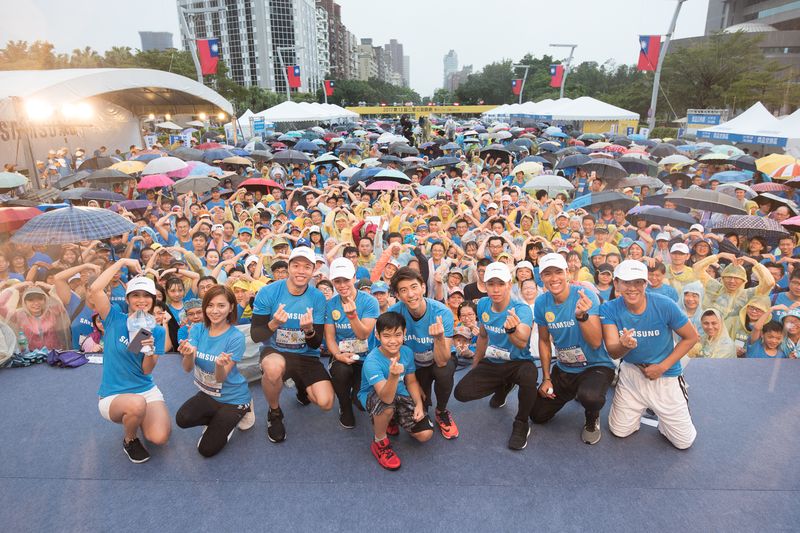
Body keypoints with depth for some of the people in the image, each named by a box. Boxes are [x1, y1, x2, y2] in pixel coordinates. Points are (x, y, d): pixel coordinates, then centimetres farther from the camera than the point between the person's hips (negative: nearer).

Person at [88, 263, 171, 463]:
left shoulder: (157, 331, 0)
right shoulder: (115, 319, -5)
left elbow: (147, 370, -6)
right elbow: (95, 289, -23)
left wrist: (149, 348, -26)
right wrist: (123, 262, -16)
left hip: (147, 390, 3)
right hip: (114, 395, -2)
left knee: (159, 438, -20)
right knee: (137, 404, -38)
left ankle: (136, 418, 18)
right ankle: (130, 440, -1)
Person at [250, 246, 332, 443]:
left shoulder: (318, 298, -6)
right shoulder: (268, 292, -11)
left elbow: (316, 344, -4)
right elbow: (256, 336, -8)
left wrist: (309, 330, -28)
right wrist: (274, 324, -29)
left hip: (306, 356, 2)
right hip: (274, 351, -2)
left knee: (326, 403, -16)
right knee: (274, 367, -39)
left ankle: (302, 385, 23)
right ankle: (274, 413, -4)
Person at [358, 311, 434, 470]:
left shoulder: (407, 352, -13)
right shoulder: (372, 361, -31)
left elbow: (411, 382, 3)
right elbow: (386, 398, -40)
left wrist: (419, 404, -11)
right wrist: (393, 376, -57)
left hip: (400, 396, 5)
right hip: (372, 396, -5)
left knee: (425, 434, -8)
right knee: (387, 406, -41)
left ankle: (393, 419, 20)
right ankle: (380, 443, -9)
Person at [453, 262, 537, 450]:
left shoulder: (522, 309, -23)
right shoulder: (483, 305, -6)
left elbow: (522, 343, -41)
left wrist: (512, 330, -64)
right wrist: (475, 365, 19)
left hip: (518, 363, -5)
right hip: (491, 363, 5)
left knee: (528, 376, -40)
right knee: (461, 393, -12)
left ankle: (521, 423, -8)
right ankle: (502, 387, 20)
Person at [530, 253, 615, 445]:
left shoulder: (586, 296, -21)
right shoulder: (541, 303, -8)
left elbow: (596, 343, -27)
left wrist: (582, 315, -45)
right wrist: (546, 378, 6)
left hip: (596, 365, -5)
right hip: (563, 369, 5)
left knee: (589, 397, -38)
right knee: (537, 416, 7)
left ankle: (592, 419, 1)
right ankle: (574, 393, 33)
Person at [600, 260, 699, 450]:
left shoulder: (664, 305, -20)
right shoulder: (608, 309, -17)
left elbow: (691, 337, -8)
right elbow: (612, 352, -22)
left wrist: (663, 366, -14)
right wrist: (624, 346, -47)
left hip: (665, 375, -1)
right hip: (631, 372, 1)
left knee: (683, 442, 5)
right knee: (619, 431, 11)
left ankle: (661, 410, 32)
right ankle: (643, 407, 38)